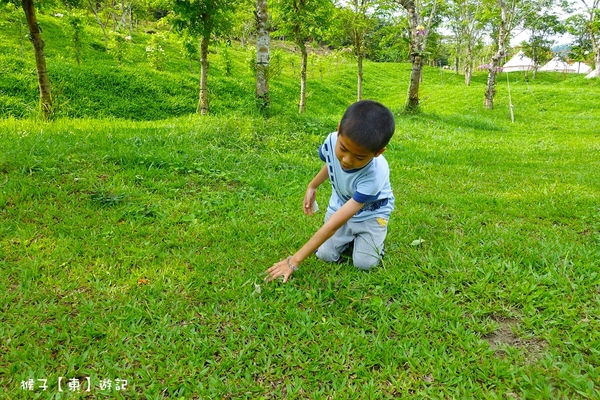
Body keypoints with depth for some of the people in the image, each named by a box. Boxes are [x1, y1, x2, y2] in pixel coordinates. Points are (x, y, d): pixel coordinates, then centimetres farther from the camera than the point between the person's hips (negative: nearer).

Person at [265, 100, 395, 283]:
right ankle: (351, 235, 20)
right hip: (340, 205, 4)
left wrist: (295, 261, -41)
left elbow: (334, 224, -42)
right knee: (325, 255, -8)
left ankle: (362, 234, 14)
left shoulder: (374, 176, -43)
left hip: (371, 213, -3)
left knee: (364, 263, -17)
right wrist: (312, 187, 4)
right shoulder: (332, 141, -30)